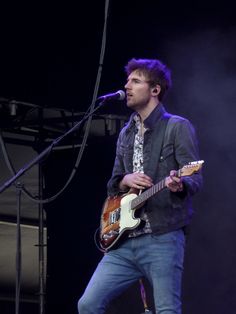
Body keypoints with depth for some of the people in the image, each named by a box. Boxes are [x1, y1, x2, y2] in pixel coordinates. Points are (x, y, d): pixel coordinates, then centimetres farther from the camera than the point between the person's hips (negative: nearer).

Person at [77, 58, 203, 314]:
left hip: (162, 237, -6)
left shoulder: (178, 127, 0)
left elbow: (196, 179, -7)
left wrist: (179, 185, -31)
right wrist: (125, 181, 0)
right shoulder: (126, 134, 21)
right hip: (124, 240, 7)